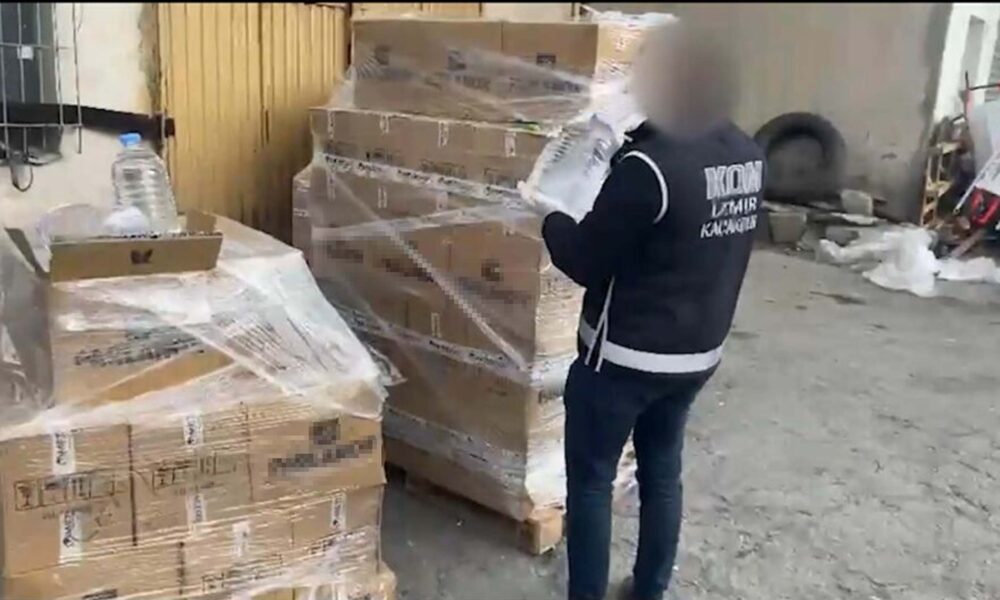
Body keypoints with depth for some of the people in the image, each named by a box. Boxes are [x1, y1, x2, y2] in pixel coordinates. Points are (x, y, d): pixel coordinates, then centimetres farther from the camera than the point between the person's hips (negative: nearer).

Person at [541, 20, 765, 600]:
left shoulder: (649, 166, -24)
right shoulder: (750, 156, 0)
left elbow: (586, 263, -17)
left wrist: (554, 220, 3)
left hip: (624, 357, -7)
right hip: (700, 353, 8)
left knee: (591, 480, 9)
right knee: (663, 471, 21)